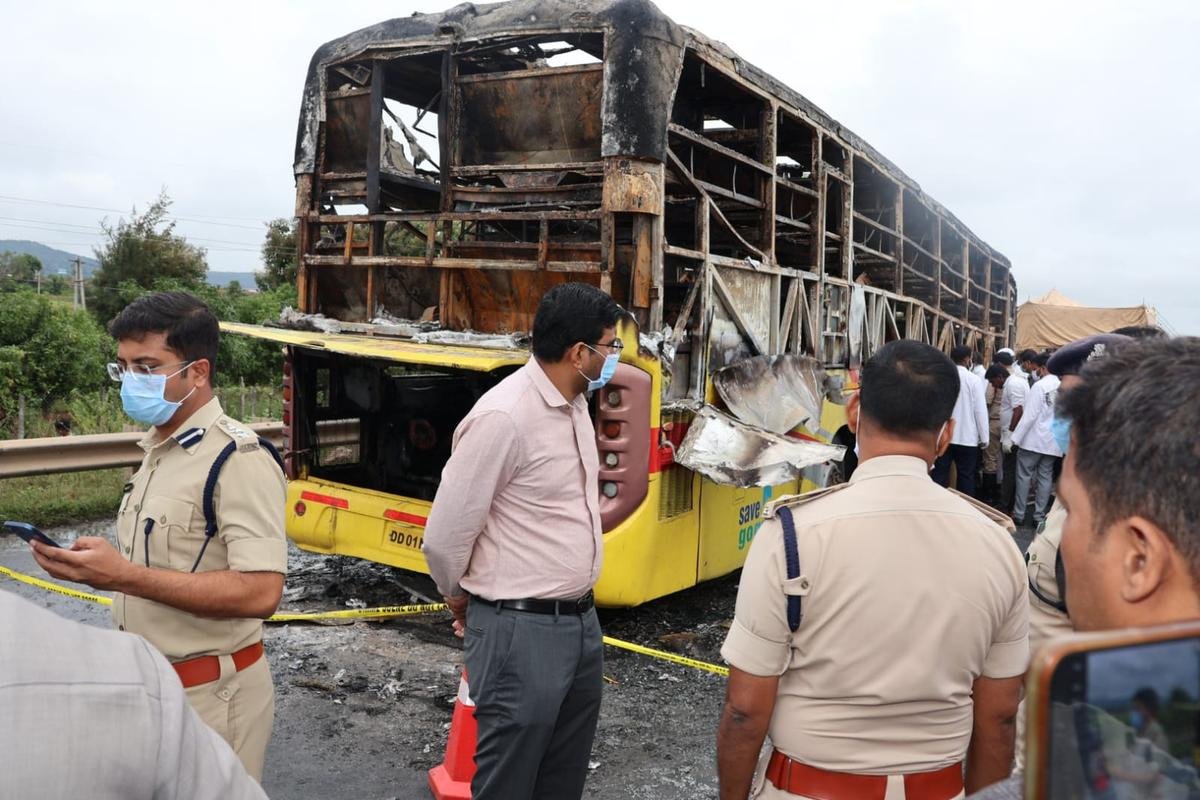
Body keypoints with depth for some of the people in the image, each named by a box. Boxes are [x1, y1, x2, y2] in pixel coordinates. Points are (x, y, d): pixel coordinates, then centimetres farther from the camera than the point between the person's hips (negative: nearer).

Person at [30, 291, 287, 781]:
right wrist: (98, 566, 2)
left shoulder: (238, 461, -20)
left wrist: (124, 577, -28)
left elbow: (260, 592, -28)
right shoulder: (157, 450, 9)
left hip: (210, 695, -8)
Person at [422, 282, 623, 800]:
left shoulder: (575, 404, 7)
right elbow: (444, 538, -15)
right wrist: (464, 598, 3)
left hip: (581, 621, 8)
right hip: (521, 631, -8)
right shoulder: (504, 416, -21)